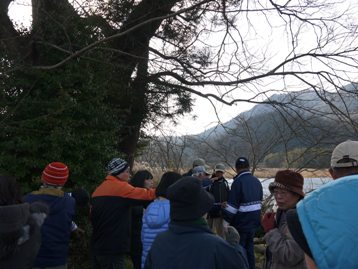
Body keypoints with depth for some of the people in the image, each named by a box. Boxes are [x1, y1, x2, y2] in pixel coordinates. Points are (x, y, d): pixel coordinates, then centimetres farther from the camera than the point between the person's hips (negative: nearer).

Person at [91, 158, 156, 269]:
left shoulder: (99, 190, 12)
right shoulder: (120, 187, -12)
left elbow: (93, 216, 16)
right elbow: (145, 195, -15)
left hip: (98, 246, 9)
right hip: (112, 248, -9)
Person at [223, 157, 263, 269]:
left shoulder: (238, 182, -17)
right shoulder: (257, 181, 8)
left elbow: (232, 205, -20)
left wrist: (225, 221, -13)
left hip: (241, 222, -7)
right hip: (254, 222, 7)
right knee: (249, 247, 18)